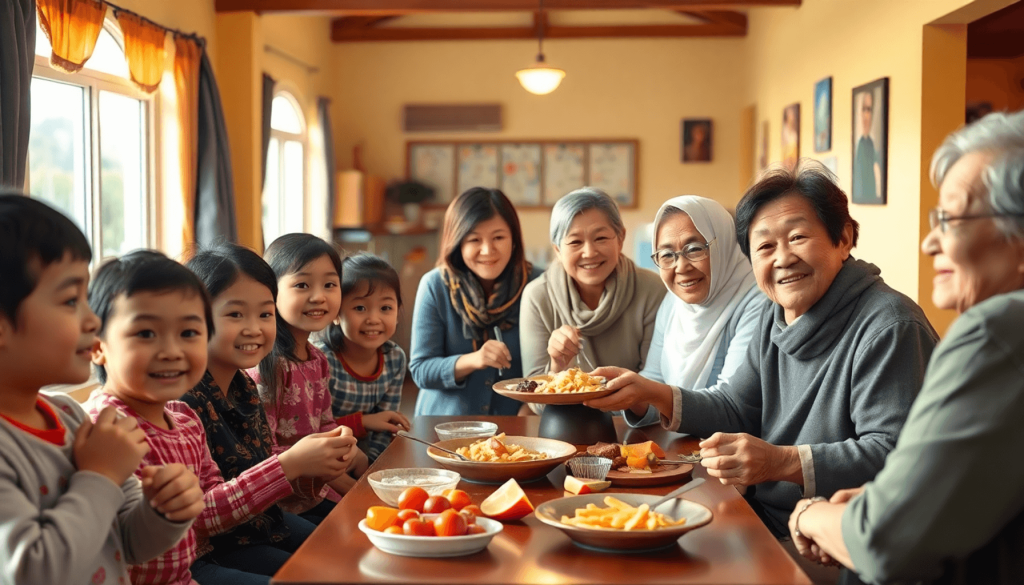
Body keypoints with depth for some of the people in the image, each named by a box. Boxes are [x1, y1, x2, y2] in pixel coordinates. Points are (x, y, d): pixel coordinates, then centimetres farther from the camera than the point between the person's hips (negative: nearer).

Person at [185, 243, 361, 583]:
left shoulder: (244, 387, 1)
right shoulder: (184, 400, -25)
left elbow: (263, 474, 8)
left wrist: (317, 471, -12)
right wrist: (290, 465, -28)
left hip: (263, 523, 8)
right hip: (208, 552, -8)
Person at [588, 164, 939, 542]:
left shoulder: (889, 329, -17)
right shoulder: (776, 318, 12)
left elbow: (894, 455, -23)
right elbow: (735, 410, 17)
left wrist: (783, 462, -32)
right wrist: (650, 394, 4)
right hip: (765, 527, 8)